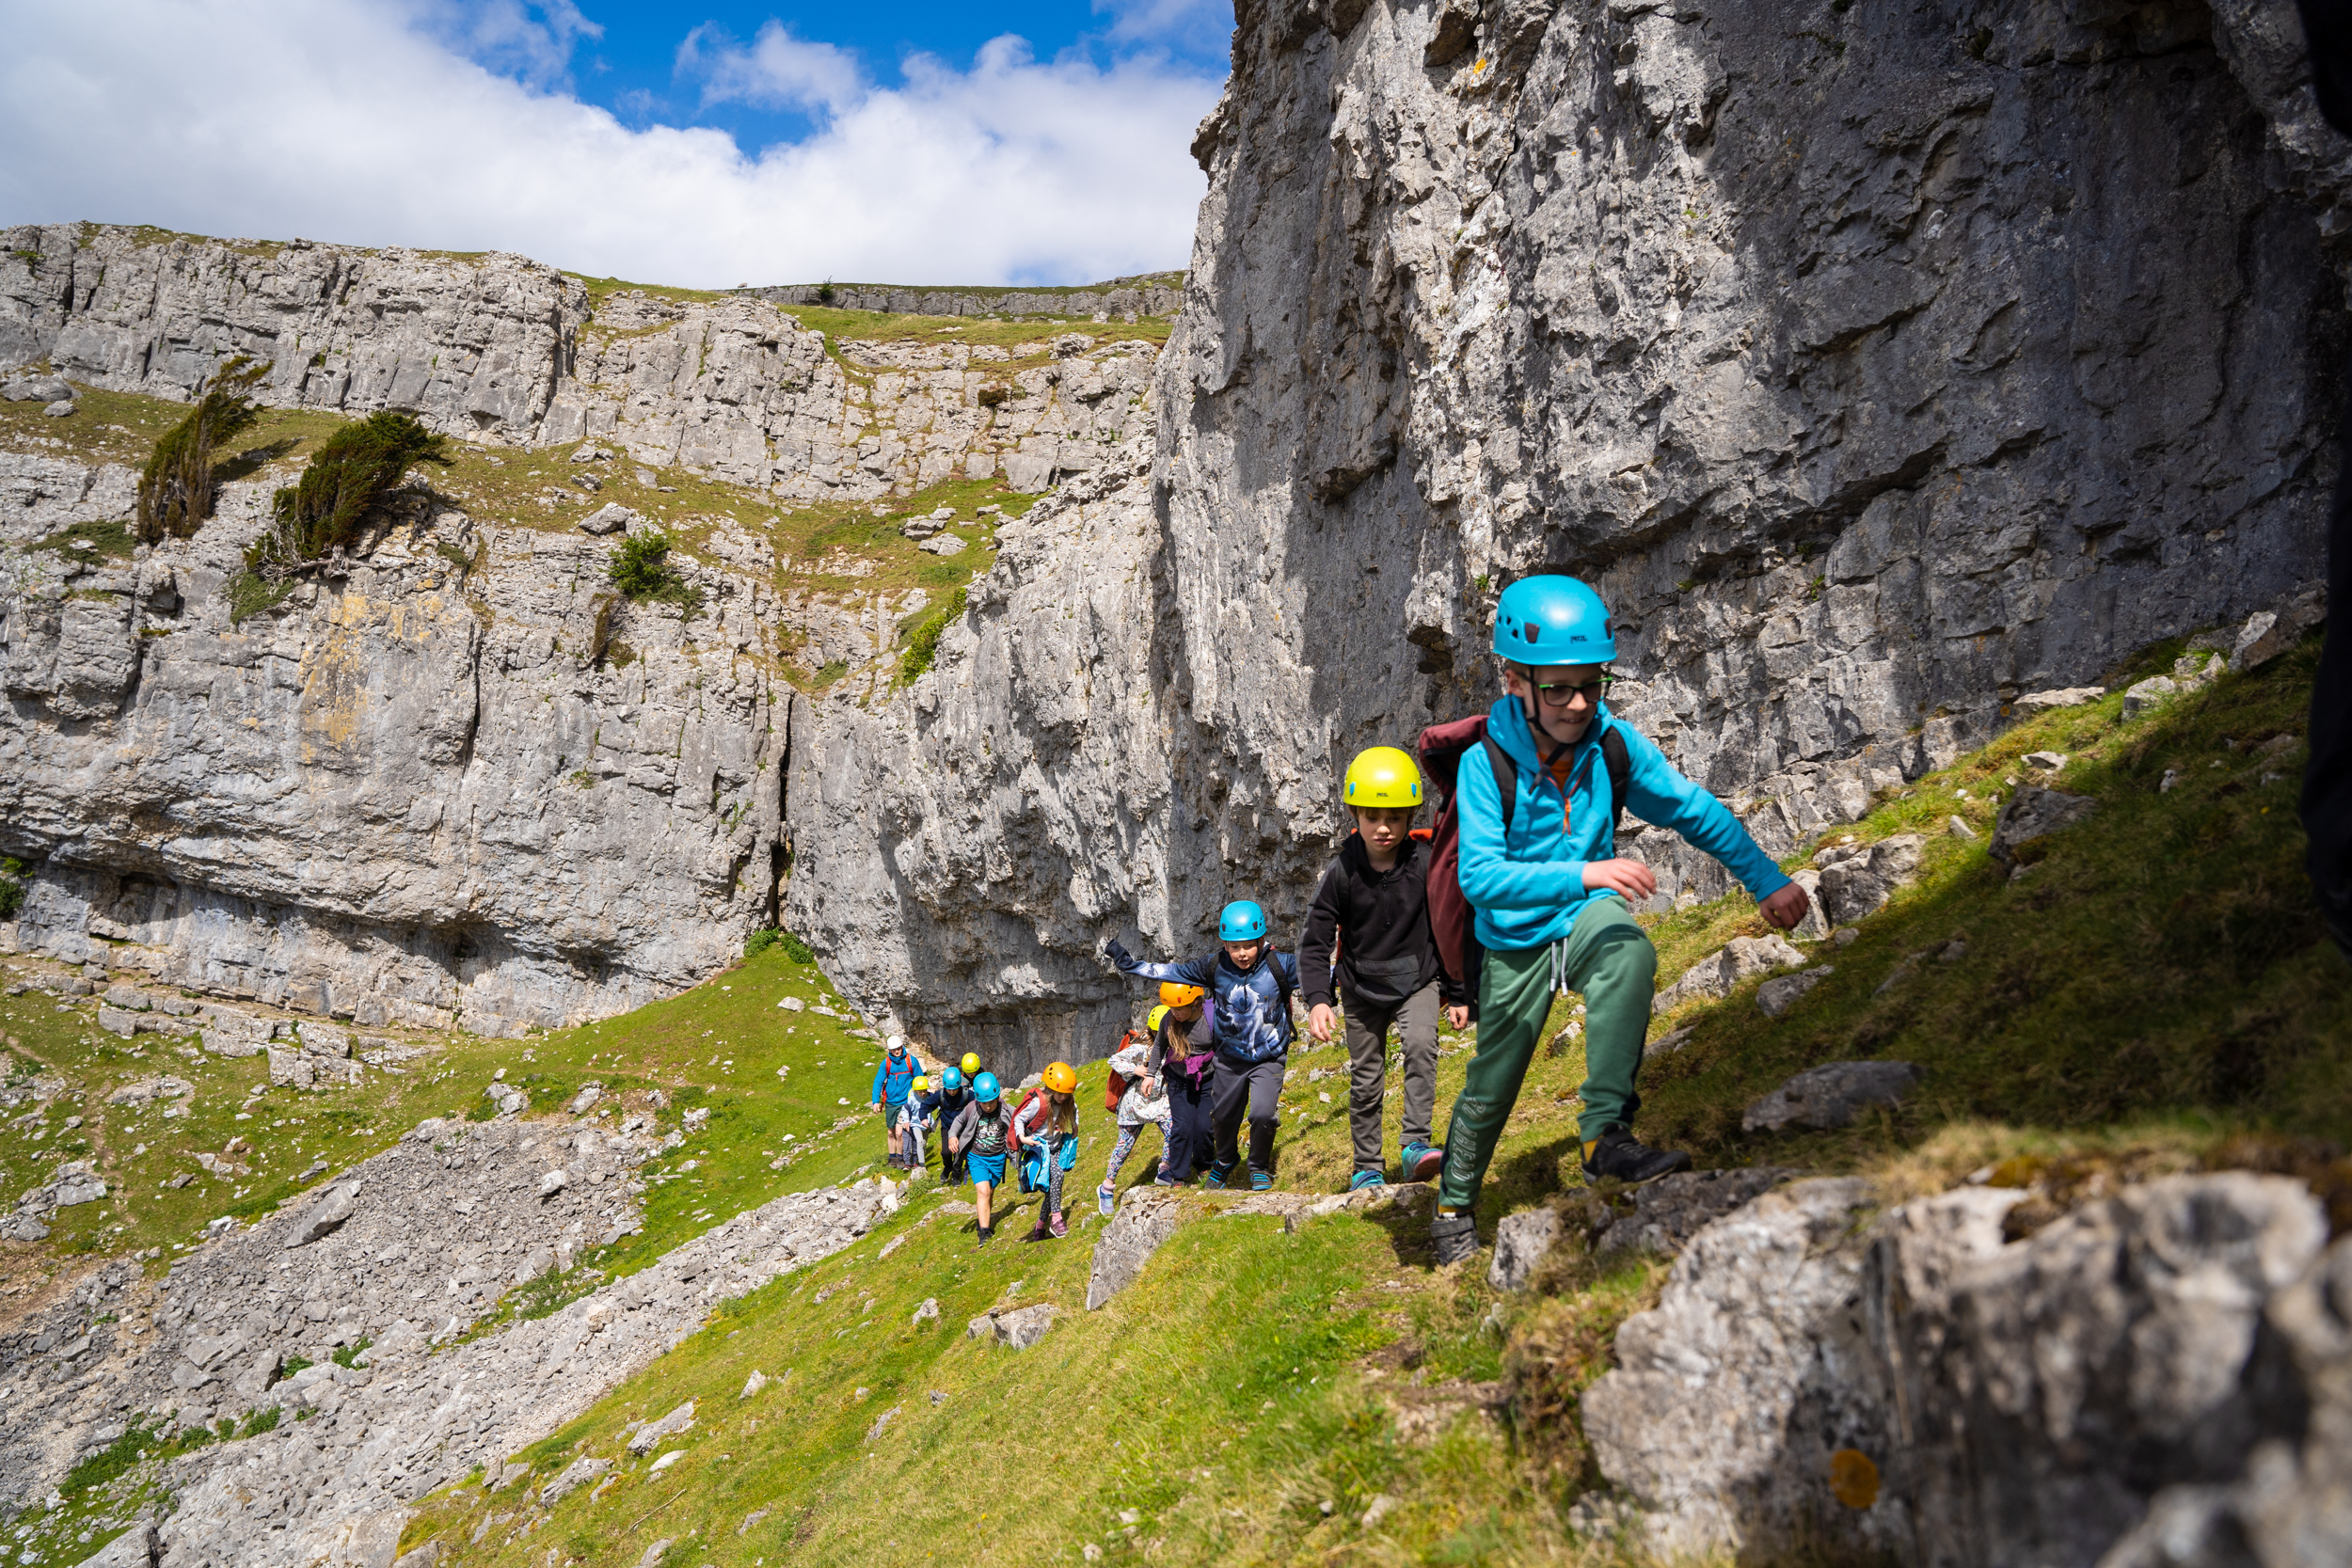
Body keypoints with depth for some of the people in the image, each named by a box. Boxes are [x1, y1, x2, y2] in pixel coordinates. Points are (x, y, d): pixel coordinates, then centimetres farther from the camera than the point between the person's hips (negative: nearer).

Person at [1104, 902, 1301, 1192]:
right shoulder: (1214, 967, -12)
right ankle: (1226, 1160, 52)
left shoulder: (1280, 965, -20)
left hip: (1268, 1058, -3)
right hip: (1230, 1057, 3)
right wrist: (1127, 963, -4)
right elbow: (1170, 971, -3)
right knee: (1222, 1115, 18)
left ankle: (1260, 1169, 9)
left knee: (1263, 1113, -21)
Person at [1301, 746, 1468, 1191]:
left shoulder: (1424, 866, -13)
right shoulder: (1342, 872, -14)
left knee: (1421, 1043, -28)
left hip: (1418, 980, -1)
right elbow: (1314, 942, -11)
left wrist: (1457, 995, 2)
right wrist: (1317, 999, -24)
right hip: (1362, 989, 1)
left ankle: (1415, 1144, -25)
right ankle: (1368, 1166, 25)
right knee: (1365, 1081, 8)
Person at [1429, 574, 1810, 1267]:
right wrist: (1585, 873, -43)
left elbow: (1694, 809, -5)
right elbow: (1480, 876, -32)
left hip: (1587, 920, 2)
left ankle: (1606, 1135, -31)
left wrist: (1767, 878, -14)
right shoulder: (1486, 763, -24)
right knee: (1491, 1086, 11)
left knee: (1630, 953, -35)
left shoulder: (1614, 743, -15)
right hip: (1517, 939, -1)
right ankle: (1454, 1208, 38)